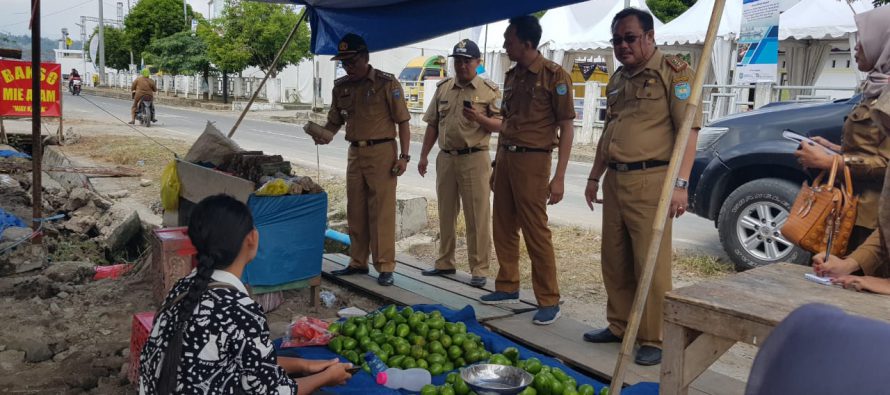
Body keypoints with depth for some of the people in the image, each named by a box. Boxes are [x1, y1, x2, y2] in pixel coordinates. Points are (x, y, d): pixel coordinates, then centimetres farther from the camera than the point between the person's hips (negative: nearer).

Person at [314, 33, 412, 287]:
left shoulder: (386, 83, -7)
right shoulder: (341, 86, 9)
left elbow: (403, 121, -6)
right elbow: (334, 121, 17)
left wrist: (404, 156, -12)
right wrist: (324, 135, -5)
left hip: (382, 152, -6)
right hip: (355, 152, 6)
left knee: (382, 211, -5)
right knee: (355, 211, 11)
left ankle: (385, 267, 2)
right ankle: (358, 262, 23)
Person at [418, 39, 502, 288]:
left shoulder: (489, 90, -2)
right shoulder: (442, 88, 11)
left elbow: (500, 125, -5)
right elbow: (432, 125, 13)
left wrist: (479, 118, -23)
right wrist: (423, 156, 8)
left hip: (475, 159, -5)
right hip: (445, 158, 5)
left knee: (477, 216, -2)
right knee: (445, 214, 13)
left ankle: (479, 269, 6)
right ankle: (445, 263, 25)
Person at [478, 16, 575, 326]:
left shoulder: (554, 76, -8)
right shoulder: (512, 76, 13)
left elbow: (567, 127, -9)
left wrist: (559, 177, -14)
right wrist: (496, 164, 20)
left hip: (532, 160, -7)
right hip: (505, 157, 7)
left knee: (536, 233, -4)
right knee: (503, 228, 11)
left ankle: (549, 301, 7)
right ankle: (508, 288, 25)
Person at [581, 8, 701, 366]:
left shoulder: (673, 71, -4)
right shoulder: (617, 79, 19)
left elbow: (688, 128, -11)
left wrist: (680, 183, -19)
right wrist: (595, 176, 23)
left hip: (649, 181, -7)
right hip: (615, 180, 8)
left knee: (652, 266, -3)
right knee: (614, 262, 13)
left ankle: (653, 340, 7)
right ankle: (619, 325, 26)